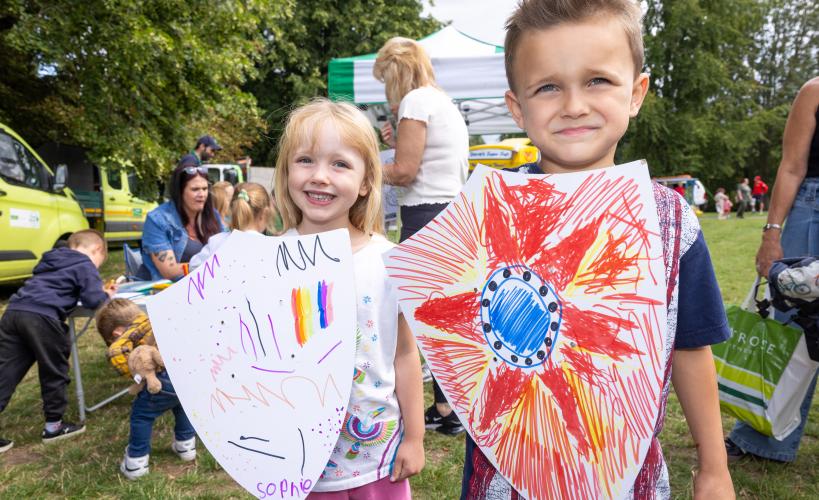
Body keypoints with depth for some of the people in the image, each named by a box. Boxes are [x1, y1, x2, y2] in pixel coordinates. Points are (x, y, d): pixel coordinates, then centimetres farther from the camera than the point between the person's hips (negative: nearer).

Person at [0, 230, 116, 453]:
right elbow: (93, 300, -4)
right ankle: (53, 426, 21)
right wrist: (106, 294, 18)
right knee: (54, 373, 9)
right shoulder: (85, 265, 5)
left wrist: (97, 290, 32)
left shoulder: (52, 261, 29)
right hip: (42, 317, -7)